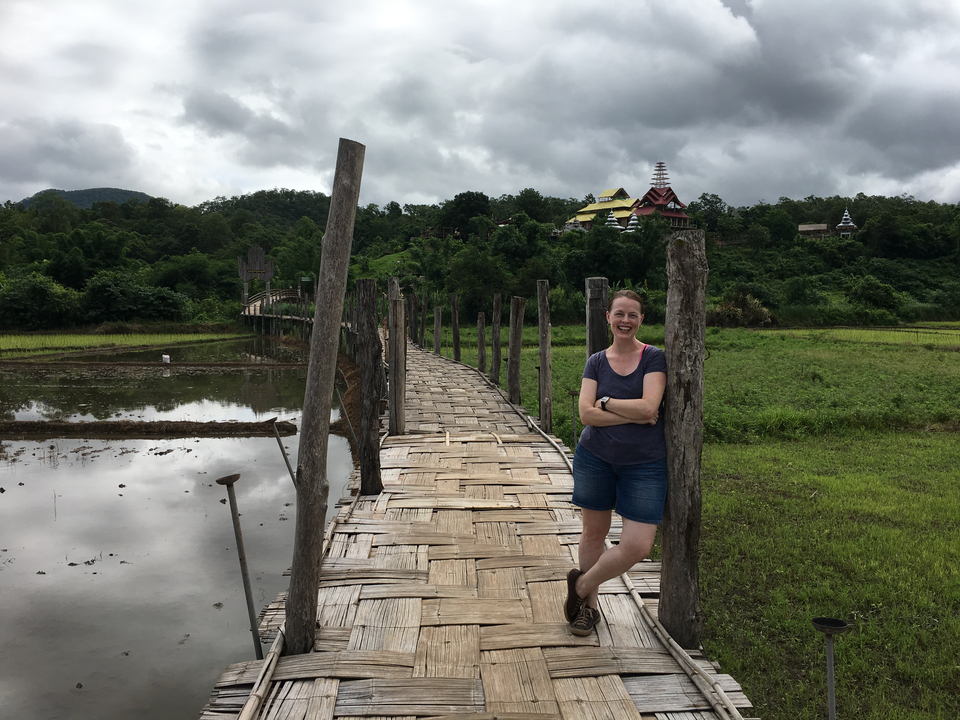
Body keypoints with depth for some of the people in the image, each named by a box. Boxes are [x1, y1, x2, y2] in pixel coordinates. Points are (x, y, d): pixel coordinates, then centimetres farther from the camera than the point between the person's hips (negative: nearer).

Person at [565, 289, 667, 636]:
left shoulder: (654, 358, -4)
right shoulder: (596, 362, 2)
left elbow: (648, 407, -18)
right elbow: (587, 414, -9)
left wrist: (606, 402, -9)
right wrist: (634, 416, -16)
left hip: (644, 464, -1)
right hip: (595, 458, 2)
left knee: (637, 546, -7)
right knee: (594, 531, 11)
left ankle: (581, 584, 18)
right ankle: (589, 603, 33)